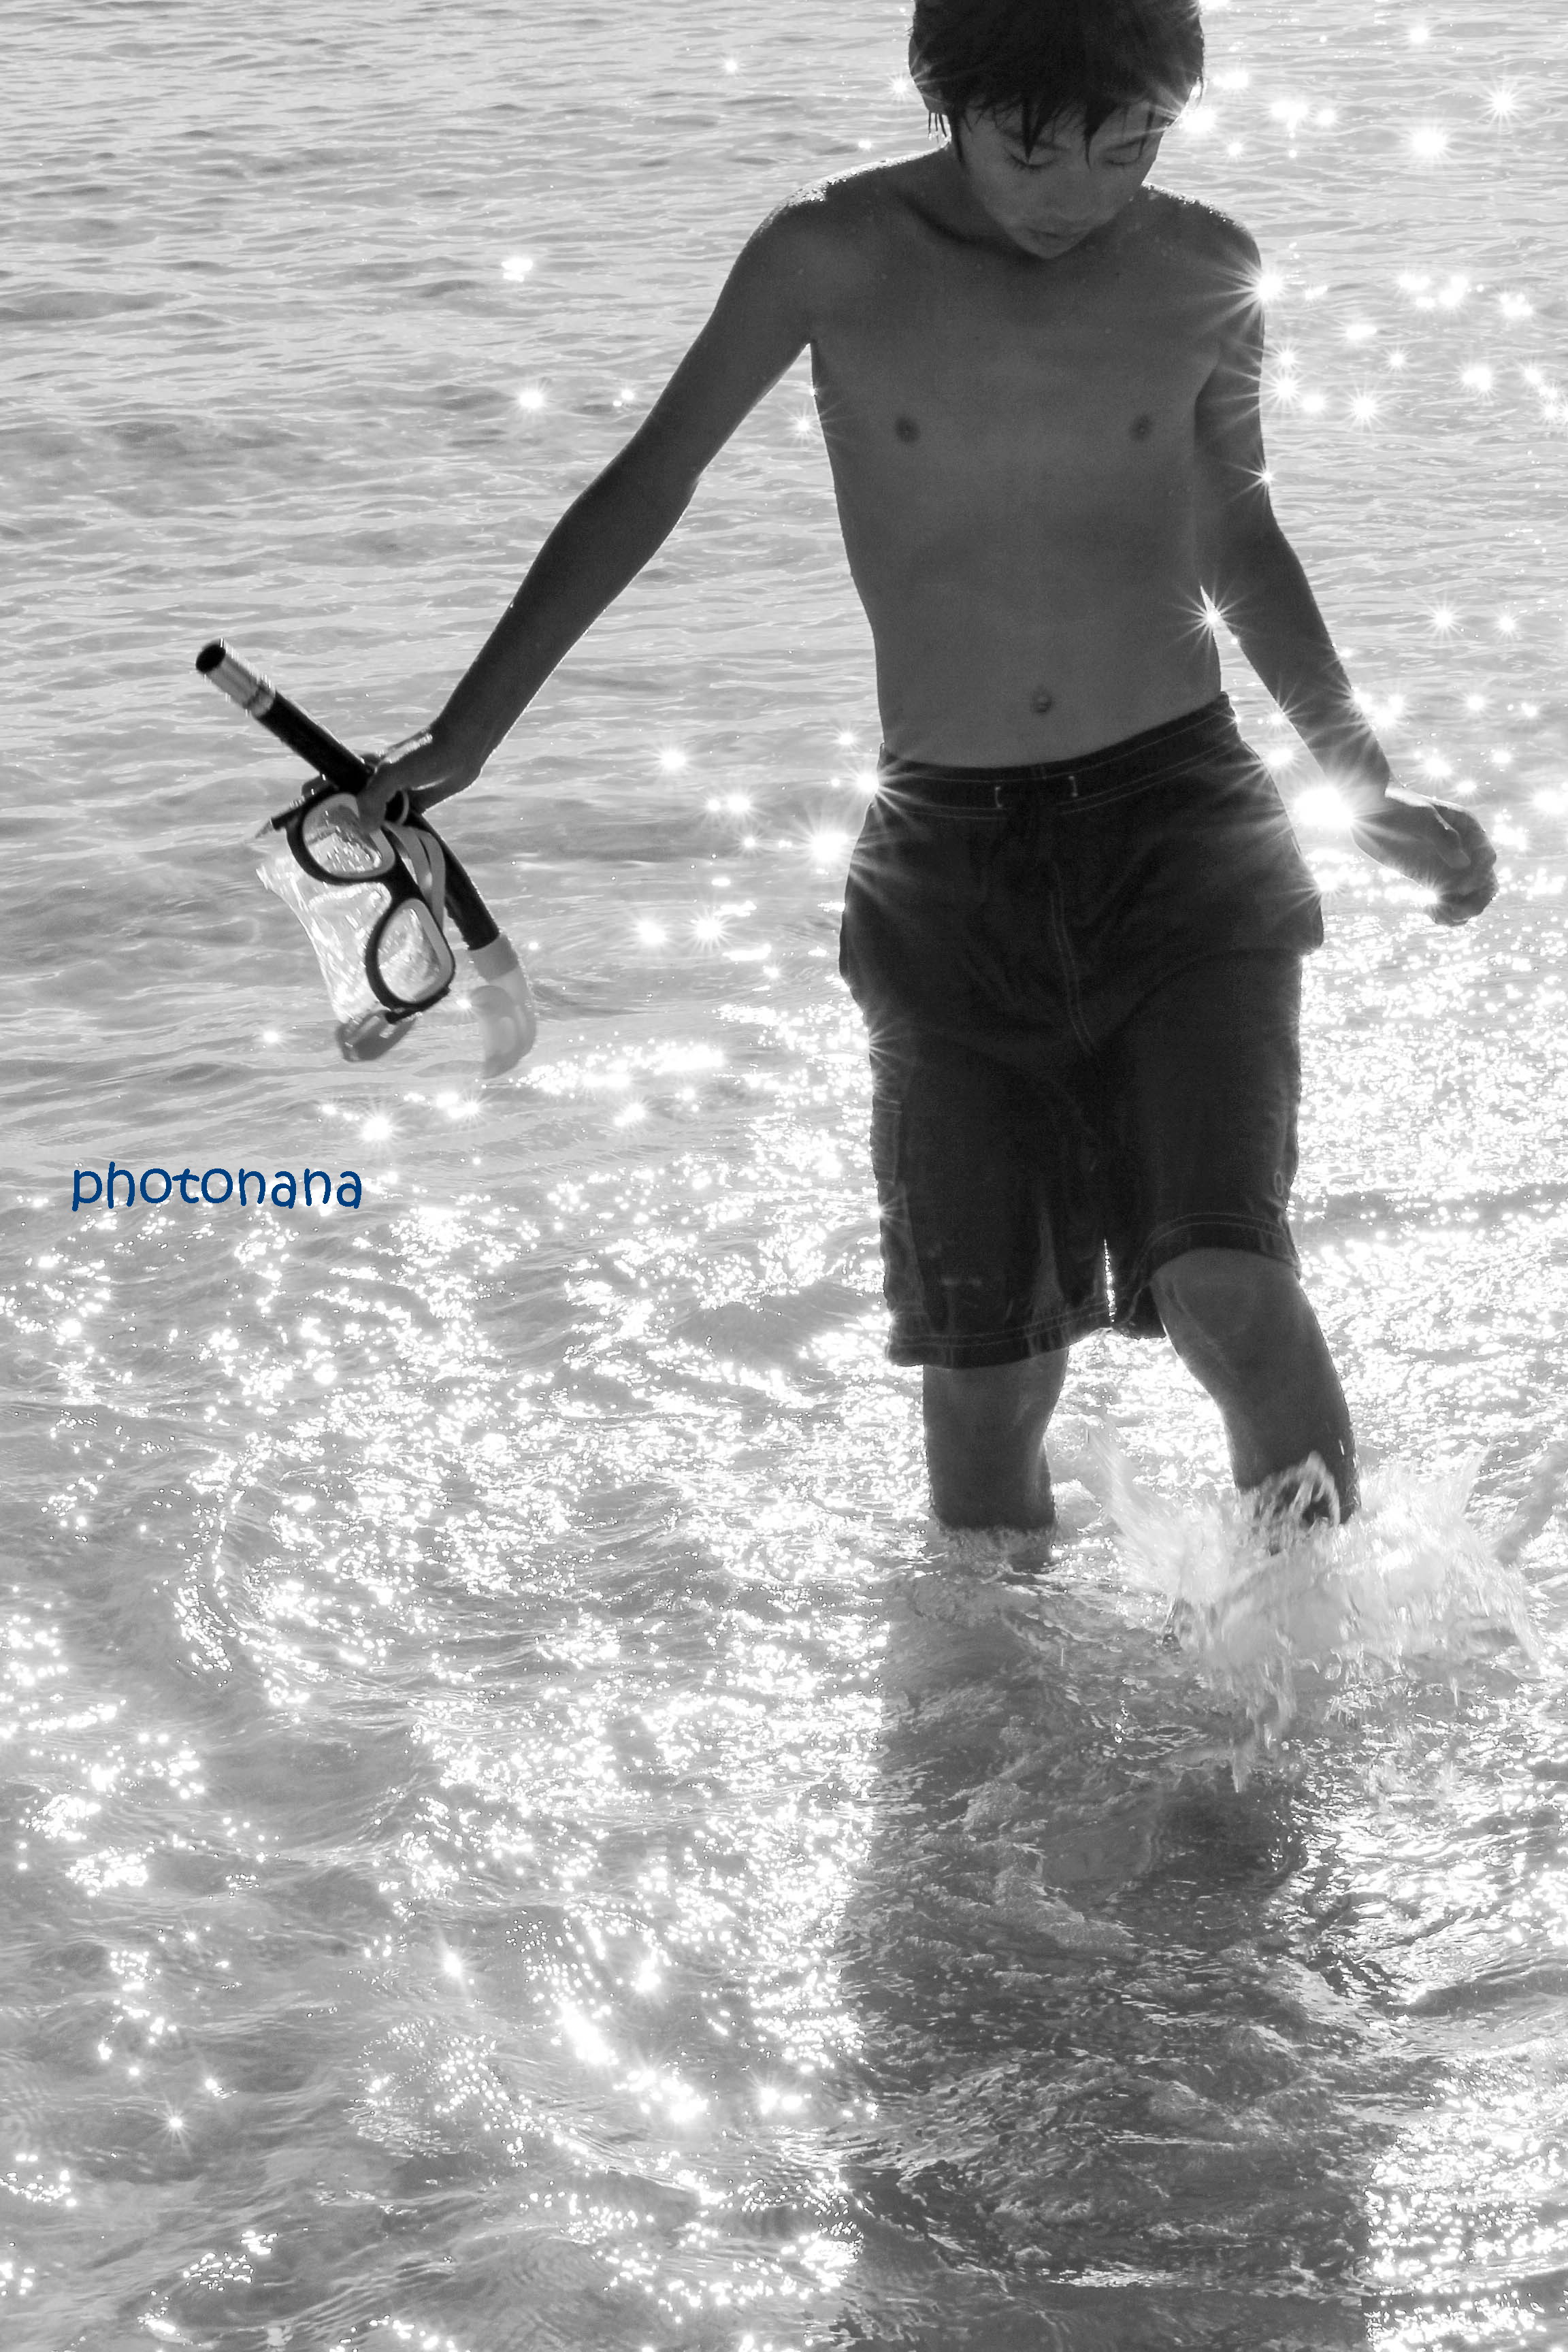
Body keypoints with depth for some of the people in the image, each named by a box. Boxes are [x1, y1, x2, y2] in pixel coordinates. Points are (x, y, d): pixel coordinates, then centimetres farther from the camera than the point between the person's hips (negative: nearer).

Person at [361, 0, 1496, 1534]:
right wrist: (463, 740, 9)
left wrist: (1369, 794, 20)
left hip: (1180, 835, 0)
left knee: (1229, 1289, -20)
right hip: (948, 872, 0)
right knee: (984, 1372, -1)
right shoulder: (831, 259, -3)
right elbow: (646, 486, 9)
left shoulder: (1204, 273, 2)